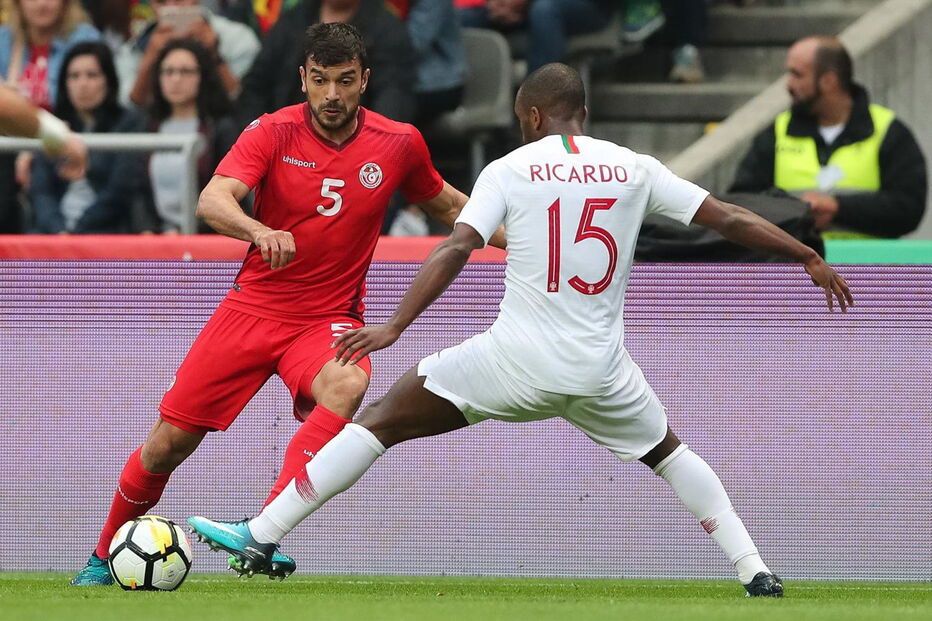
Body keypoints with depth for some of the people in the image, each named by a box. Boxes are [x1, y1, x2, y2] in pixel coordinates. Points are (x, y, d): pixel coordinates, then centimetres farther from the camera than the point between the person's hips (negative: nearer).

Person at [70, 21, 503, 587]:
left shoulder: (399, 143, -3)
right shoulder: (274, 132, -9)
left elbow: (447, 205, 17)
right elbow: (212, 200, -25)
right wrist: (259, 231, -46)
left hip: (330, 318, 0)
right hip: (254, 307, 0)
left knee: (347, 385, -36)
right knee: (168, 443, 0)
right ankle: (105, 556, 26)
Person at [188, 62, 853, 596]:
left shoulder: (510, 169, 1)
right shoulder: (632, 168, 8)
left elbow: (456, 248, -12)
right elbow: (728, 218, 10)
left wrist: (395, 327, -16)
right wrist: (809, 257, 22)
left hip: (518, 356, -3)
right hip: (602, 368, 3)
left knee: (381, 421, 4)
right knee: (668, 451, 29)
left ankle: (259, 537, -2)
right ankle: (755, 572, 19)